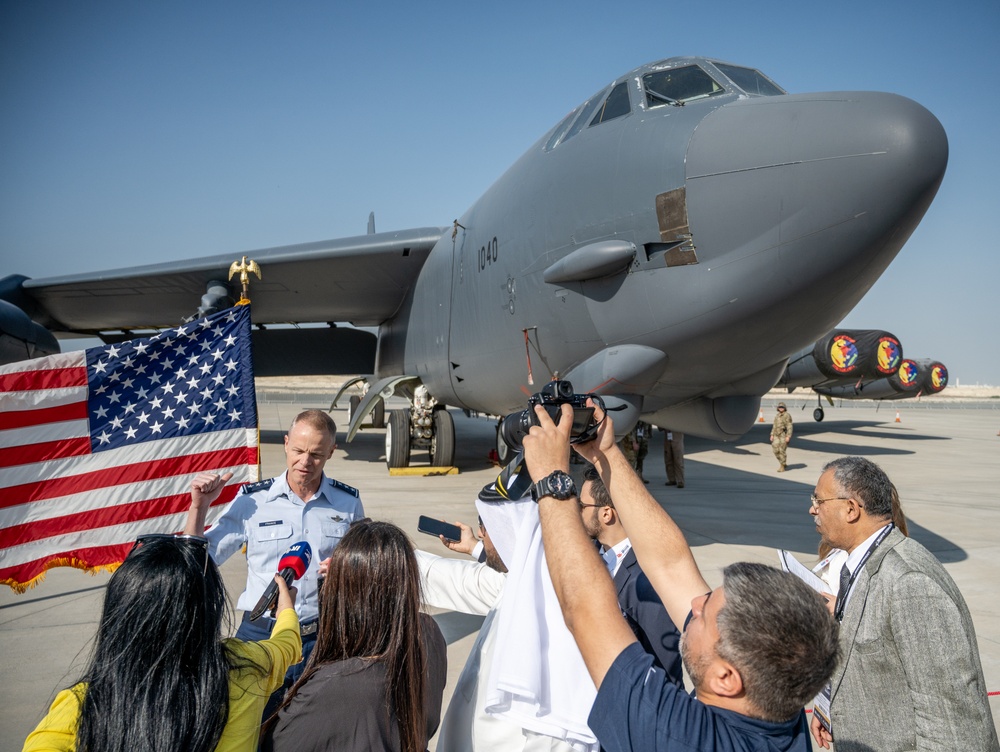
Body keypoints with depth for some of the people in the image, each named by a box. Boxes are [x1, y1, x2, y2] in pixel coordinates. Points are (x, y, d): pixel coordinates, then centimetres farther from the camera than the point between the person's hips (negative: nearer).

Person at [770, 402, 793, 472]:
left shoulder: (787, 416, -8)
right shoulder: (777, 416, 15)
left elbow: (789, 427, -13)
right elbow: (774, 426, 19)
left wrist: (788, 436, -20)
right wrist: (772, 435, 12)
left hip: (784, 435, -7)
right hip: (777, 435, 7)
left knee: (782, 451, -6)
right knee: (776, 450, 3)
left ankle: (782, 467, 2)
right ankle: (783, 463, 21)